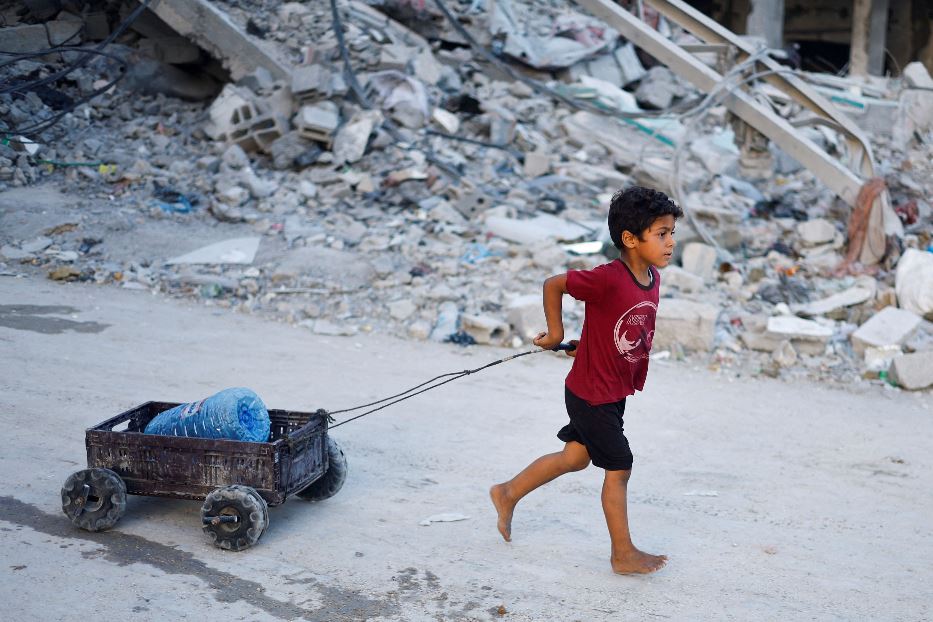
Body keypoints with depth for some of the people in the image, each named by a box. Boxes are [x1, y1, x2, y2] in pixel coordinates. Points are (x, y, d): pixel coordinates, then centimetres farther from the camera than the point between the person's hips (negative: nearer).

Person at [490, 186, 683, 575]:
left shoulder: (653, 277, -2)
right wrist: (555, 333, -7)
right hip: (592, 393, -9)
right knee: (619, 468, 2)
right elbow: (553, 285, -17)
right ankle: (624, 555, 18)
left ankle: (508, 493, 38)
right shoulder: (607, 279, -28)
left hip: (616, 390, 9)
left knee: (576, 456, 21)